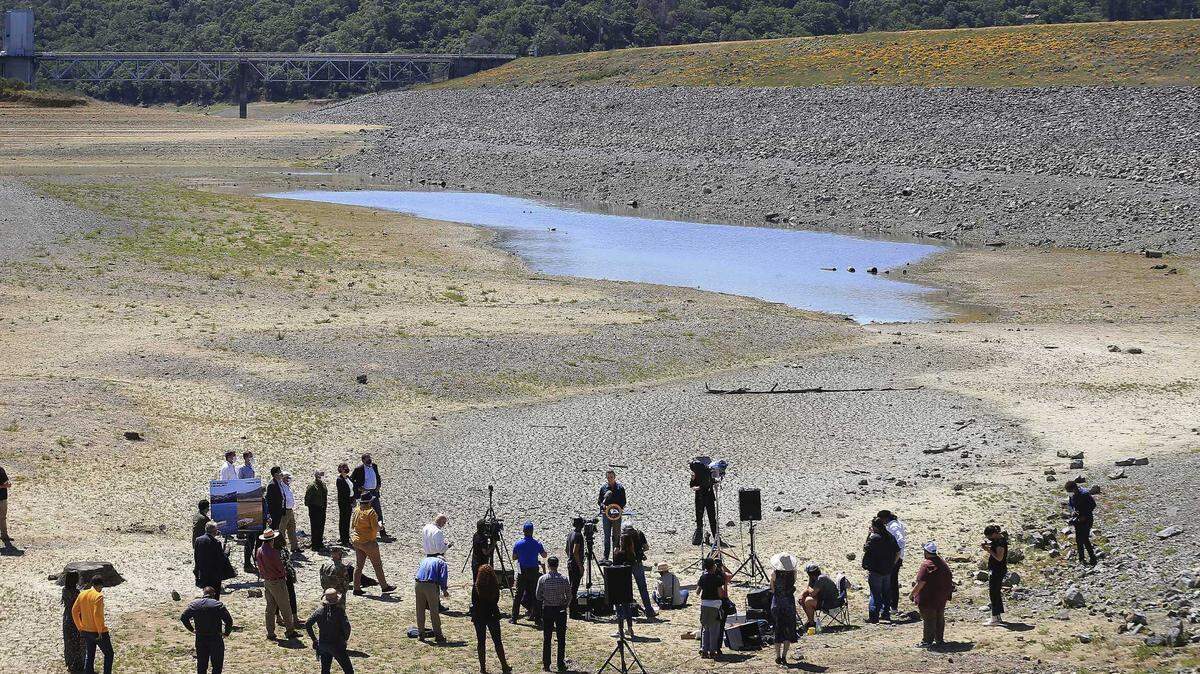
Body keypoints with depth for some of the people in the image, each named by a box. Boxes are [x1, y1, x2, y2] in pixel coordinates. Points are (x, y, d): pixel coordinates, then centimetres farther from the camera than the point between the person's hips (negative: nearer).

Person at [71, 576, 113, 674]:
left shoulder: (82, 594, 3)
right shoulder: (98, 596, -18)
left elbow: (74, 611, 6)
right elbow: (97, 614, -26)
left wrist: (80, 627, 13)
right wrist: (100, 631, -18)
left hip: (86, 632, 7)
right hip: (99, 632, -7)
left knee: (89, 655, 16)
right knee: (108, 654, 9)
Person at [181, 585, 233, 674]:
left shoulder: (194, 604, 2)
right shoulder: (218, 605, -8)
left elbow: (183, 617, -1)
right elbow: (229, 620, -15)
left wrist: (191, 629, 8)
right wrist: (226, 633, -1)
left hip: (200, 639, 3)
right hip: (215, 639, -3)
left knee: (201, 664, 13)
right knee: (217, 664, 5)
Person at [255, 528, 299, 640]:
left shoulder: (259, 551, 0)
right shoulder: (272, 553, -24)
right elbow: (281, 568, -14)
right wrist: (284, 575, 5)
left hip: (266, 581, 8)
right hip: (277, 582, -8)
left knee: (270, 608, 14)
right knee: (285, 608, 3)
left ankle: (270, 633, 16)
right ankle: (289, 631, 9)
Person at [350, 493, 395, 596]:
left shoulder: (356, 511, 2)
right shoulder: (371, 512, -17)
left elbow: (352, 526, 9)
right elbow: (375, 528, -17)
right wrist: (380, 526, 3)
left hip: (357, 541, 6)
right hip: (369, 542, -6)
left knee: (358, 565, 10)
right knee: (377, 564, 6)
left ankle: (356, 588, 10)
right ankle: (384, 586, 15)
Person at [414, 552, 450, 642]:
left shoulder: (424, 560, 30)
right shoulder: (442, 563, 14)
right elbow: (443, 577, -1)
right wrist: (444, 590, 6)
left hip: (418, 584, 4)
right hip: (430, 585, -4)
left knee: (420, 611, 15)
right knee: (434, 611, 5)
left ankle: (420, 634, 21)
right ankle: (438, 635, 10)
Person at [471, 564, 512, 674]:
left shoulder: (476, 586, -12)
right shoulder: (495, 586, -9)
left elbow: (474, 603, -7)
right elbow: (496, 600, 3)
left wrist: (473, 617, 6)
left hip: (479, 616, -1)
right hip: (493, 615, 1)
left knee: (481, 642, 7)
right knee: (497, 641, 12)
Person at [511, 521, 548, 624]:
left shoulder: (518, 544, -5)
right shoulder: (537, 544, -7)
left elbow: (514, 558, 5)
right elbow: (544, 555, 6)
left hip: (522, 572, 0)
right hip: (534, 572, 0)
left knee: (518, 594, 6)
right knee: (535, 595, 7)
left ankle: (514, 618, 5)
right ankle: (537, 617, 7)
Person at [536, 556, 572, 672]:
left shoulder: (542, 579, -8)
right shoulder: (564, 580, -7)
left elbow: (538, 597, -1)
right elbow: (569, 597, -3)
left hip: (547, 610, 0)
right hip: (561, 610, 0)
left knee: (546, 639, 7)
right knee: (561, 639, 7)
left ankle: (546, 665, 8)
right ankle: (561, 665, 9)